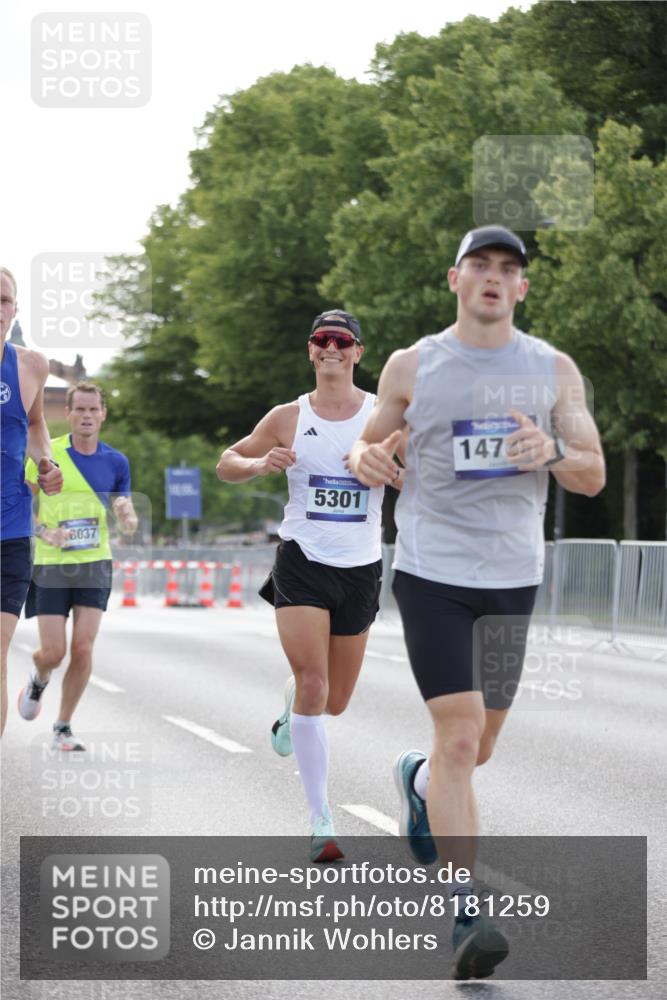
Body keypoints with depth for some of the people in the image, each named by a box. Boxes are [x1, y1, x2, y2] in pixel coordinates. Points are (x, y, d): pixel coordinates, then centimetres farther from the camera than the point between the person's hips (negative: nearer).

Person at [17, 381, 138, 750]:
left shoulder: (116, 461, 2)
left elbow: (128, 524, 7)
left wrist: (127, 514, -17)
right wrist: (45, 532, -18)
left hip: (94, 565, 2)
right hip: (51, 565, -2)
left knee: (82, 650, -7)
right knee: (53, 653, -3)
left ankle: (63, 727, 9)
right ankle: (38, 679, 35)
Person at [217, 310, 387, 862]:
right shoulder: (289, 418, 2)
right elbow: (227, 464, 10)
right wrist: (261, 463, -12)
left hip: (361, 568, 2)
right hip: (302, 563, -1)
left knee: (334, 703, 10)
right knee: (312, 685, -17)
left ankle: (292, 709, 49)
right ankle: (322, 822, -11)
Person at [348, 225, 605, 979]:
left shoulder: (553, 369, 6)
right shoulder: (412, 367, 3)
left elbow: (593, 478, 5)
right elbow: (371, 443, 16)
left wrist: (554, 452, -17)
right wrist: (365, 459, -8)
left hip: (511, 578, 3)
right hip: (431, 573, -3)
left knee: (477, 748, 13)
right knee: (460, 734, -15)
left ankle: (418, 781, 50)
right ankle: (466, 918, -13)